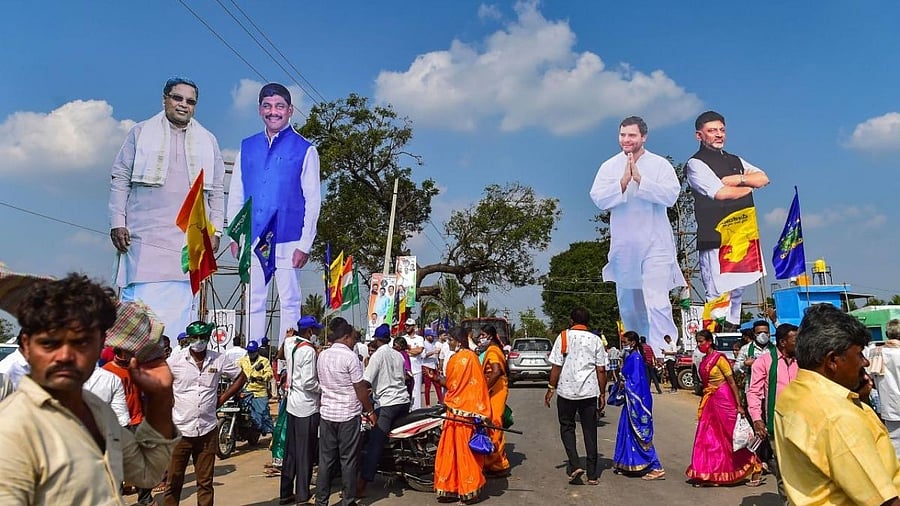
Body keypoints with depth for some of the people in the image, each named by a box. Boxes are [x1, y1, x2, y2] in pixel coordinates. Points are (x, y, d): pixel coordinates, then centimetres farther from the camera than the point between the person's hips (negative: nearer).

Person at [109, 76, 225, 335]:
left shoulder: (208, 141, 16)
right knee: (142, 303, -6)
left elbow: (217, 190, 14)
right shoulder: (141, 133, 11)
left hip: (190, 239, 1)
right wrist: (117, 223, 0)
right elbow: (120, 180, 9)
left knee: (180, 308, -2)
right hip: (145, 236, -1)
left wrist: (215, 230, 6)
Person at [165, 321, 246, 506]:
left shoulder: (219, 360, 1)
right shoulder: (175, 361, -4)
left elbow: (241, 377, 13)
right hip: (180, 430, -1)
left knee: (205, 482, 10)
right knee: (174, 481, 6)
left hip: (207, 430, 1)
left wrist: (222, 398, 6)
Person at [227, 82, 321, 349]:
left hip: (287, 240, -4)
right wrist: (234, 236, 6)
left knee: (289, 302, 2)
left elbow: (313, 200, -3)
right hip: (252, 238, 4)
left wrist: (305, 245, -9)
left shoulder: (304, 150, 1)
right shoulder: (247, 147, 13)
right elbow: (235, 195, 14)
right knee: (253, 302, 9)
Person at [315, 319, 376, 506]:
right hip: (348, 415, -6)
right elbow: (360, 389, -12)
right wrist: (370, 411, 0)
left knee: (326, 459, 12)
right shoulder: (350, 357, -14)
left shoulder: (322, 355, 6)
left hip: (327, 413, 6)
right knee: (348, 460, 5)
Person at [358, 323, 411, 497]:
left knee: (374, 443, -11)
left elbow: (365, 383, -12)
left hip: (388, 404, -7)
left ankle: (361, 486, -15)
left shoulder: (377, 355, -5)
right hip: (404, 401, 7)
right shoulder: (398, 355, 14)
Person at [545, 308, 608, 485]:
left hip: (566, 390, -2)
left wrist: (550, 388, 2)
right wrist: (602, 394, 9)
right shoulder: (595, 340, 4)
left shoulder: (563, 337, -2)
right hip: (589, 391, 2)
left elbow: (556, 366, -6)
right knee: (590, 431, 9)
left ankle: (574, 465, -3)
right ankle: (592, 474, 12)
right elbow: (601, 370, 2)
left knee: (567, 427, 13)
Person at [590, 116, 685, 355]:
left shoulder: (660, 164, 0)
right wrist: (624, 181, -18)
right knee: (628, 305, 15)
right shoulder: (609, 166, 6)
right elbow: (598, 198, -6)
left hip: (655, 245, -3)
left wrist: (640, 179, -19)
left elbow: (671, 195, -14)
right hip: (623, 246, 3)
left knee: (658, 303, -14)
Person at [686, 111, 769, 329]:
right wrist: (748, 186, 3)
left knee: (737, 291, 12)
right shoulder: (696, 164, -1)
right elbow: (720, 192, -13)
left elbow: (763, 179, 9)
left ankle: (733, 332, 21)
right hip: (715, 237, -7)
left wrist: (738, 179, -7)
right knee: (718, 294, -10)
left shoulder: (736, 161, 23)